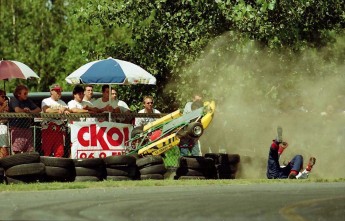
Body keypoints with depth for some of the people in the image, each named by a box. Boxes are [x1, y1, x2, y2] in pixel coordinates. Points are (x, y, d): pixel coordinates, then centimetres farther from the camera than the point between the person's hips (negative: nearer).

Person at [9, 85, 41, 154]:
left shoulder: (28, 101, 15)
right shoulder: (14, 100, -5)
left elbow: (38, 109, 11)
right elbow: (17, 110, -24)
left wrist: (31, 111, -10)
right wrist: (26, 111, -4)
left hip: (27, 128, 6)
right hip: (17, 128, -6)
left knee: (29, 152, 2)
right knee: (17, 151, -13)